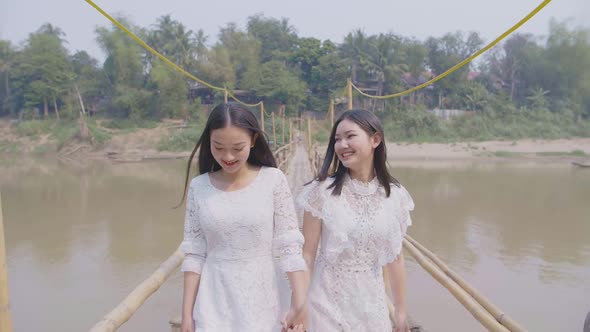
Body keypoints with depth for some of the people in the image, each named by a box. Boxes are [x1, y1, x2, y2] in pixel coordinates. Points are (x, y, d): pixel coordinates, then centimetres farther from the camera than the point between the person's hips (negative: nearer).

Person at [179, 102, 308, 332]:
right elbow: (193, 255, 0)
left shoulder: (273, 180, -8)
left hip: (259, 298, -1)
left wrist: (300, 304, -14)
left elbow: (290, 246, -8)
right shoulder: (198, 187, -3)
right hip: (213, 302, 1)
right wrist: (187, 313, 0)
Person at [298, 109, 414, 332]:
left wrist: (401, 310, 9)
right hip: (327, 302, -2)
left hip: (370, 303, 2)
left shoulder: (395, 196, -6)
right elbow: (307, 253, -8)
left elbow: (395, 259, 3)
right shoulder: (322, 191, -13)